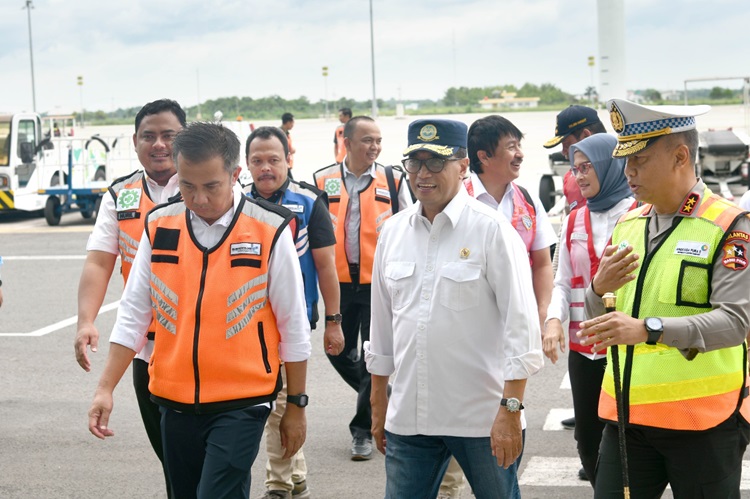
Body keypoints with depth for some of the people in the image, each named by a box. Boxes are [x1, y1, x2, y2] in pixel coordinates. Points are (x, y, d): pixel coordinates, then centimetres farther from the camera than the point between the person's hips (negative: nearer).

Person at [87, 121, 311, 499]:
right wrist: (105, 388, 0)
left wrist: (296, 405, 1)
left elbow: (293, 326, -3)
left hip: (241, 404, -4)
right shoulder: (159, 226, 0)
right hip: (175, 403, 4)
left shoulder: (269, 230, -10)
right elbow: (133, 314, 6)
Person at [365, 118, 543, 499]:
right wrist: (378, 404, 16)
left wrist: (511, 409, -14)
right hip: (408, 418, 4)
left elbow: (521, 323, -10)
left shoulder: (491, 229, -7)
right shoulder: (393, 231, 7)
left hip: (482, 416, -4)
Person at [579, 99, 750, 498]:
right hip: (628, 415, 5)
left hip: (703, 420, -5)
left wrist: (648, 328, -32)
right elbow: (600, 320, 14)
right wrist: (599, 288, -9)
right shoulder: (626, 225, 10)